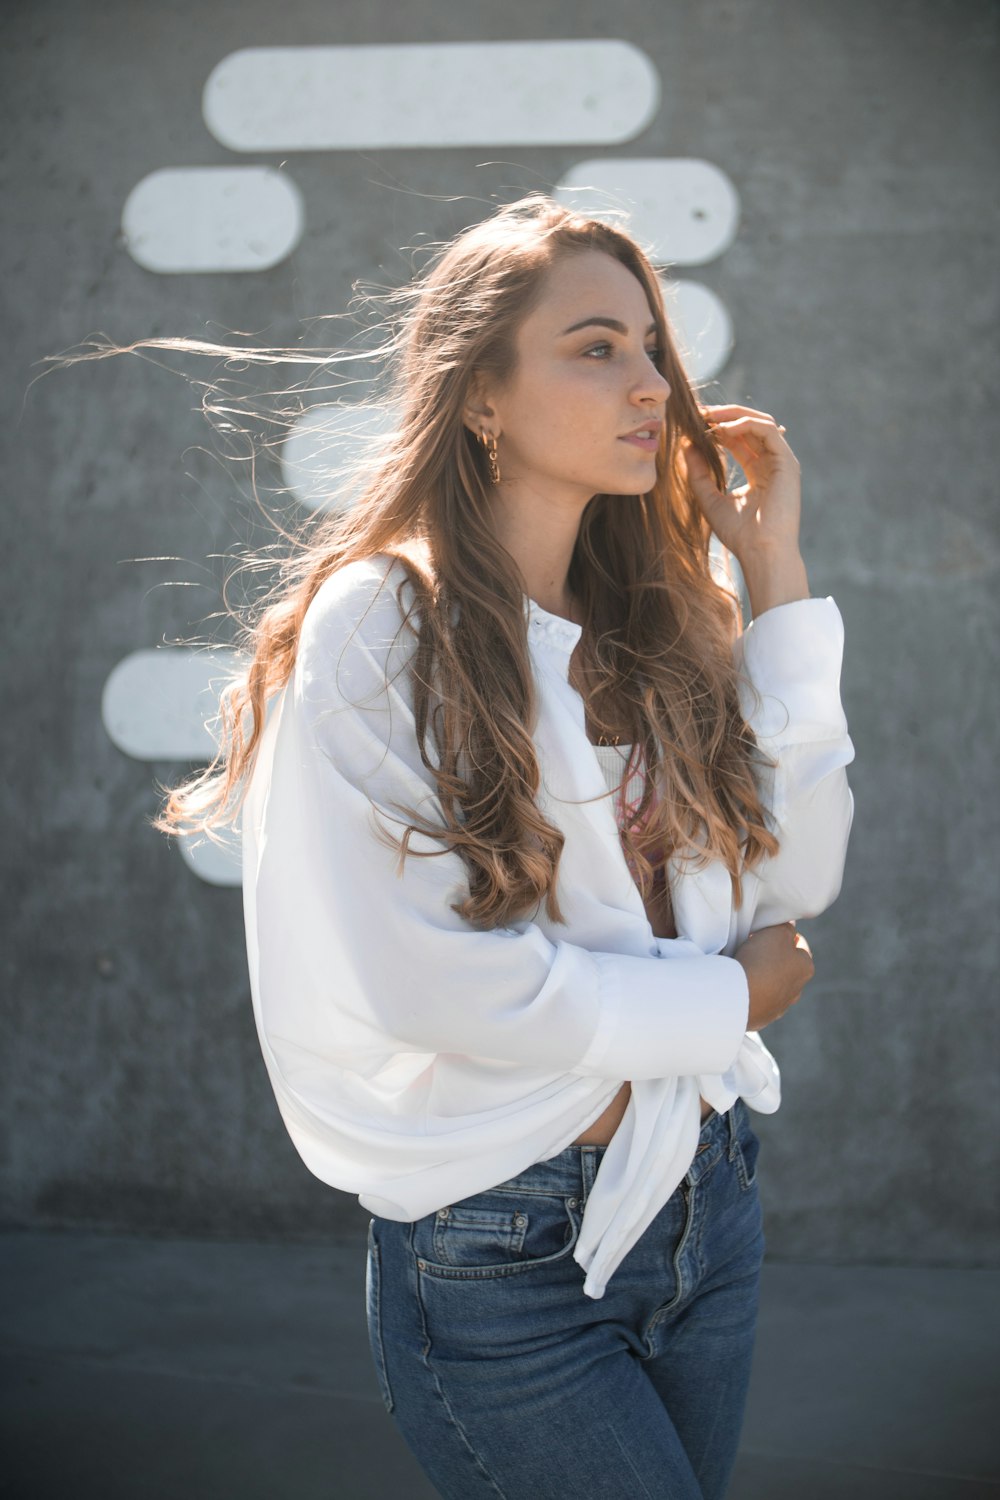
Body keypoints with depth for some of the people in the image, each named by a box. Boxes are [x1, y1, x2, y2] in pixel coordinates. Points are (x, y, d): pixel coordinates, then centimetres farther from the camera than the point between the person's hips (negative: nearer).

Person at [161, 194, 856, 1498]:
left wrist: (775, 572, -4)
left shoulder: (658, 618, 5)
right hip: (502, 1245, -6)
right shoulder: (376, 631, -14)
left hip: (702, 1189, 6)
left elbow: (798, 876, -3)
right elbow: (439, 978, -19)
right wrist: (725, 998, -8)